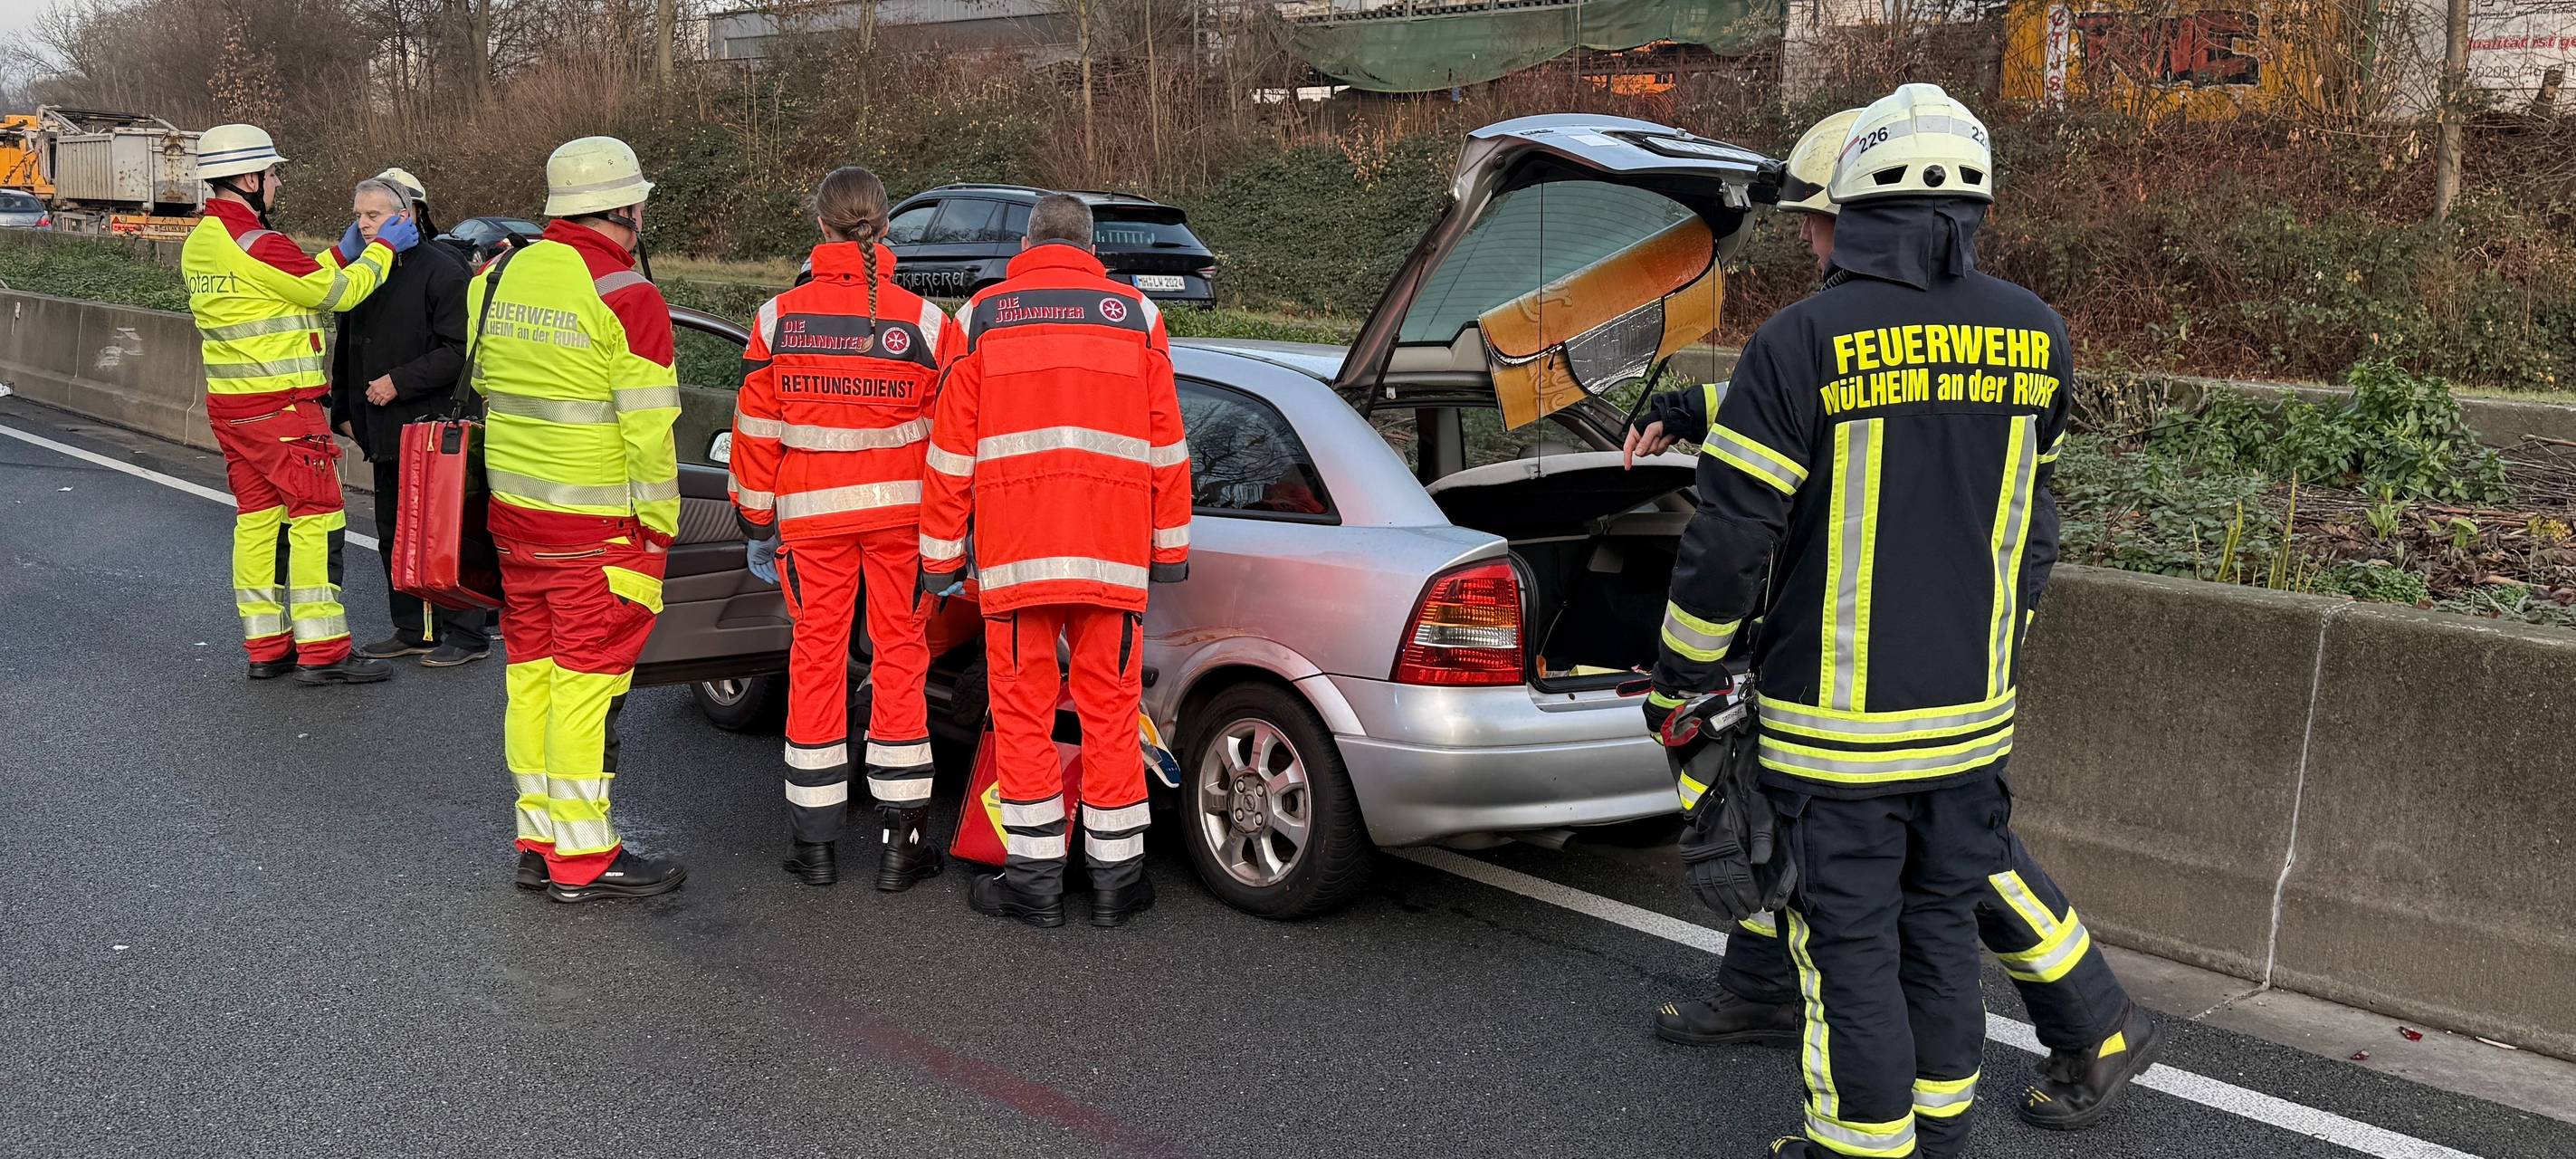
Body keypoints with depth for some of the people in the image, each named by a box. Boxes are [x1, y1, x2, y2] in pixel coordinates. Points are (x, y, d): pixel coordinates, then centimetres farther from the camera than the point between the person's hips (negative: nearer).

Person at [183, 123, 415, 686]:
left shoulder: (199, 243, 11)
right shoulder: (257, 246, -19)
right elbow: (338, 293, -10)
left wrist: (344, 254, 16)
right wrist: (383, 248, 3)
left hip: (229, 404, 9)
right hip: (281, 408, -9)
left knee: (257, 521, 12)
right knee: (316, 519, -4)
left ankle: (266, 647, 18)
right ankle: (323, 653, -3)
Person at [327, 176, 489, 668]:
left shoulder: (440, 270, -10)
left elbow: (459, 350, -17)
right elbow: (346, 349, 25)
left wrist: (400, 382, -18)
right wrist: (343, 410, 20)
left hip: (434, 428, -9)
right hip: (384, 432, 9)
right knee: (393, 534, 13)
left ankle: (465, 633, 2)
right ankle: (412, 631, 23)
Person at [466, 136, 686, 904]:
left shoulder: (500, 277, 9)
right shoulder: (626, 298, -15)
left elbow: (482, 381, 17)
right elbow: (649, 429, -16)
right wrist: (658, 524, -8)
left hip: (513, 515, 8)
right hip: (598, 528, -8)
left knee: (532, 672, 14)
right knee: (588, 681, -2)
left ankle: (539, 840, 23)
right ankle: (583, 858, 5)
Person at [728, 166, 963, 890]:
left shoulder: (780, 318, -4)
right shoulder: (926, 323, -6)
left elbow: (755, 430, 1)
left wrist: (757, 522, 11)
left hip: (810, 516, 0)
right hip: (902, 514, 0)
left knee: (816, 659, 9)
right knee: (900, 657, 7)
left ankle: (815, 843, 15)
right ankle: (903, 842, 10)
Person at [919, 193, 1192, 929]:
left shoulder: (983, 316, 7)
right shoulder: (1135, 315, 9)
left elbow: (952, 450, 5)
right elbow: (1166, 443, 8)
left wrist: (940, 555, 9)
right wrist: (1171, 547, 14)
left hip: (1013, 550, -1)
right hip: (1113, 551, 1)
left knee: (1023, 712, 7)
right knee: (1110, 710, 7)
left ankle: (1036, 877, 10)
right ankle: (1116, 878, 13)